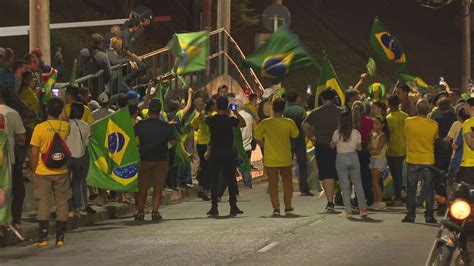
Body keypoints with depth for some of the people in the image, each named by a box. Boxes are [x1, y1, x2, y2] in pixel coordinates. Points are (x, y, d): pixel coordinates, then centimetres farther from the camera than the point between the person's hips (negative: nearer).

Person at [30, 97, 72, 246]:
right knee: (62, 203, 8)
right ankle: (60, 237, 8)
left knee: (43, 203, 3)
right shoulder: (66, 127, -4)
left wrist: (33, 169, 4)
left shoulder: (40, 127, -11)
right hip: (61, 171, 2)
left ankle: (43, 237, 0)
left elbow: (34, 153, -11)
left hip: (43, 171, -2)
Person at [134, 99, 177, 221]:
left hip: (144, 159, 0)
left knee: (142, 188, 9)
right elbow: (173, 142, -1)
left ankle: (140, 212, 9)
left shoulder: (140, 125, -5)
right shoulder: (166, 126, -5)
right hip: (161, 160, 0)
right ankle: (155, 211, -6)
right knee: (158, 188, 5)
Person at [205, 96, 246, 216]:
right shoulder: (230, 120, -7)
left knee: (214, 180, 5)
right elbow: (243, 124, 9)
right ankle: (233, 206, 7)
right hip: (228, 153, 0)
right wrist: (236, 113, 12)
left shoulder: (211, 120, -5)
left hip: (214, 153, 0)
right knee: (231, 180, 7)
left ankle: (214, 207, 3)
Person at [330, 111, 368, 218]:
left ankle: (348, 211, 1)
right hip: (353, 157, 2)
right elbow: (359, 148, 2)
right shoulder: (356, 133, -5)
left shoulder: (337, 133, -11)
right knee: (358, 184, 11)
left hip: (341, 158, -2)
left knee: (345, 185, 3)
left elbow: (332, 146, -1)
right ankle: (363, 208, 8)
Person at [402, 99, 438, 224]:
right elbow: (435, 140, 4)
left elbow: (405, 137, 2)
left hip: (412, 161, 0)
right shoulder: (433, 125, -9)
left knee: (411, 190, 9)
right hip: (428, 161, 0)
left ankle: (410, 215, 9)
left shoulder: (408, 122, -10)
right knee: (429, 190, 8)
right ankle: (429, 216, 8)